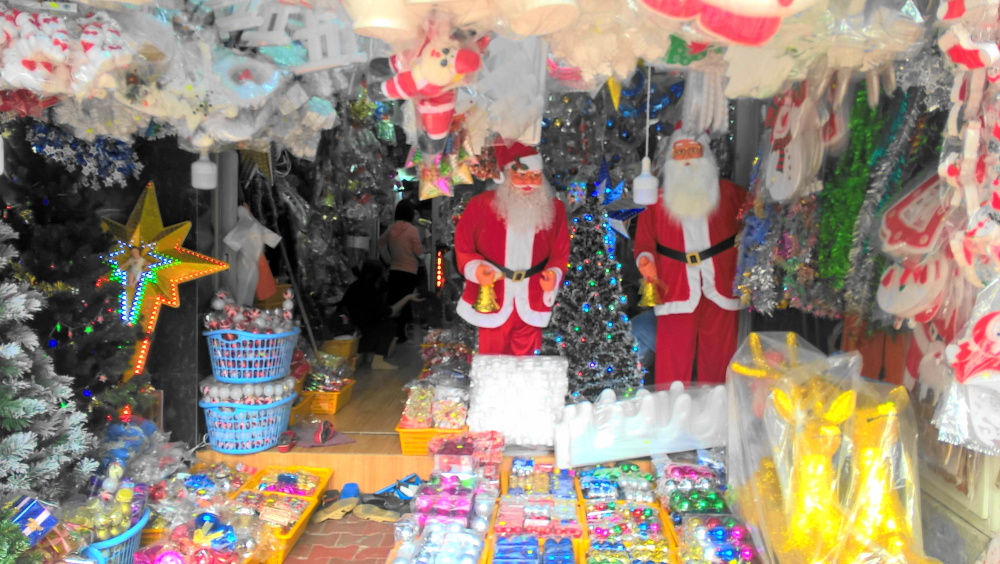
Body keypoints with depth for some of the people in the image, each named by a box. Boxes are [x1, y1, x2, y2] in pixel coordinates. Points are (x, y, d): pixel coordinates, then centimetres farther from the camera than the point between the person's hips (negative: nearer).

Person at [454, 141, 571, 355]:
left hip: (531, 305, 2)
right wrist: (475, 268, -16)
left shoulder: (554, 209, 3)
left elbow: (560, 253, 7)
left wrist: (554, 273, -14)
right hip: (491, 302, -2)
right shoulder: (481, 205, -5)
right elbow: (463, 245, 2)